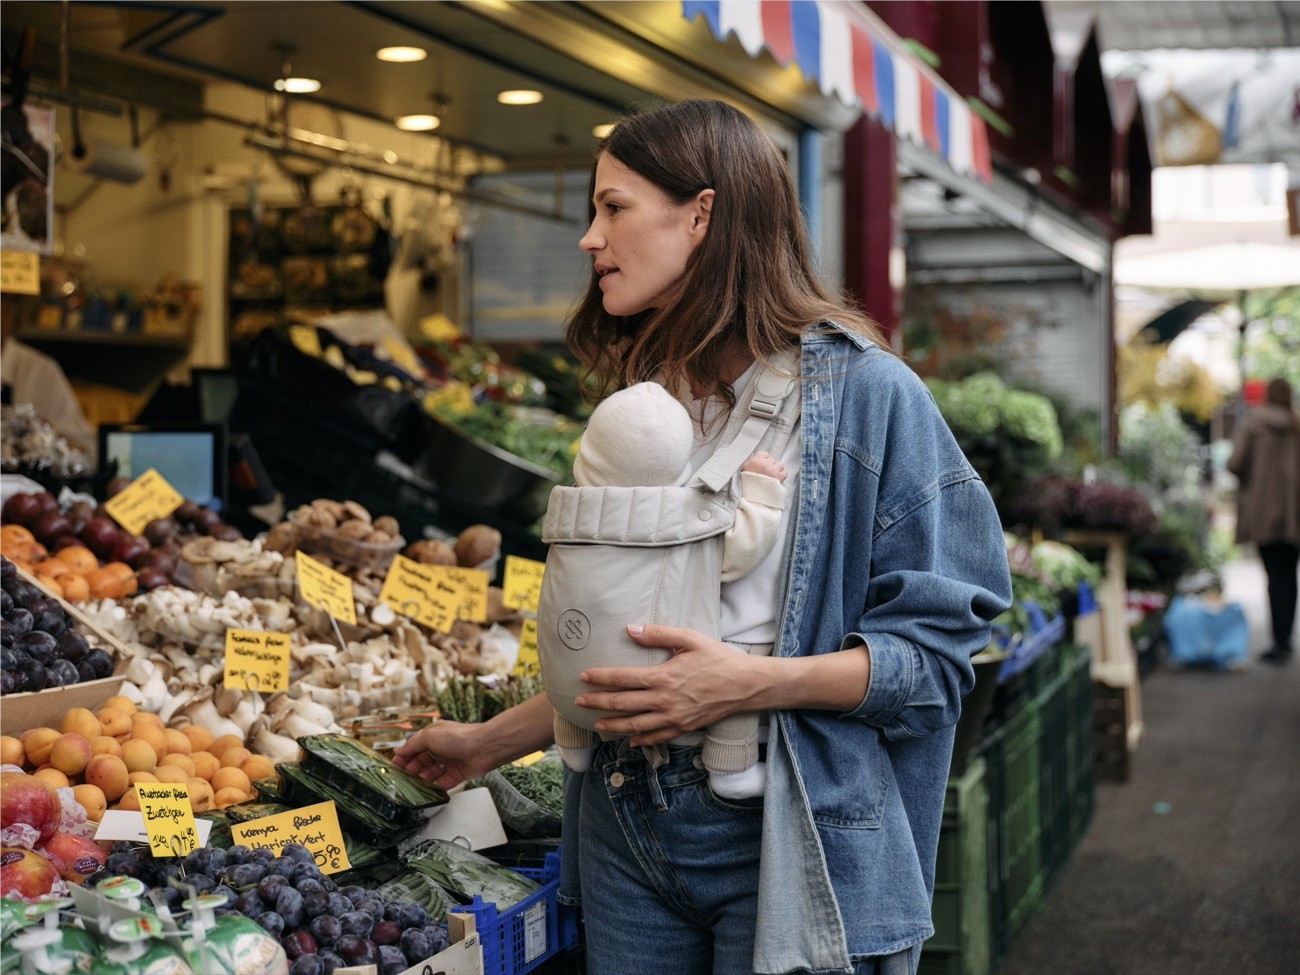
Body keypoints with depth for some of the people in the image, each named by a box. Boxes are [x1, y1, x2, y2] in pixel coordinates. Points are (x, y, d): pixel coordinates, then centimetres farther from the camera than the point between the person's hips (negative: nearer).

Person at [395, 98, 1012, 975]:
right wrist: (493, 741, 18)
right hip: (627, 829, 6)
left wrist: (756, 683, -24)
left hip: (789, 837, -6)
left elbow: (937, 645, -13)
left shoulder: (861, 391, -9)